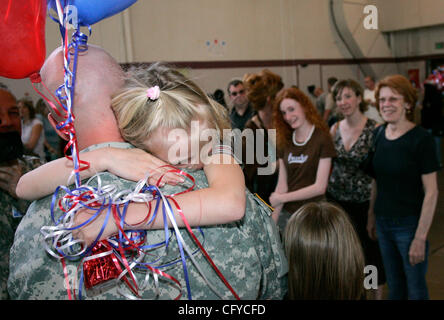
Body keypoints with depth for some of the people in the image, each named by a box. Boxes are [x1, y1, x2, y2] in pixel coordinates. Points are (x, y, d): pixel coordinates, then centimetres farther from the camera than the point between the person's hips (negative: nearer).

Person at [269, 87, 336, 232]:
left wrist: (282, 198, -6)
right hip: (287, 213, 4)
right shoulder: (284, 141, 7)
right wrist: (272, 221, -2)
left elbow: (319, 187, -11)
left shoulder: (322, 139, -8)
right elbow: (282, 185, 4)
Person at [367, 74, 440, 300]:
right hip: (383, 223, 5)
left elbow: (431, 192, -14)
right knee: (394, 287, 19)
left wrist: (420, 237, -16)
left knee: (415, 289, 9)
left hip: (409, 224, -5)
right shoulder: (380, 135, 3)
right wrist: (371, 217, 12)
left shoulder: (421, 139, -14)